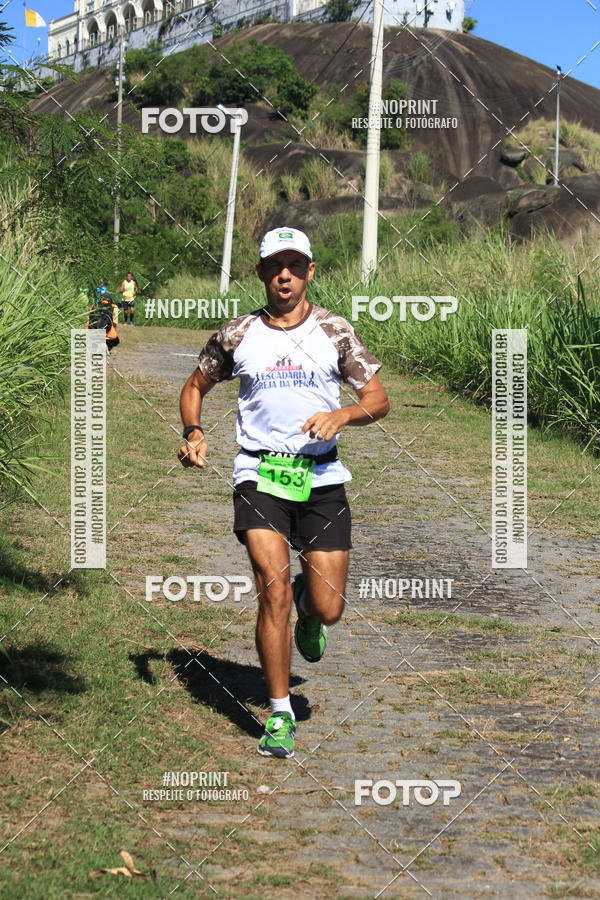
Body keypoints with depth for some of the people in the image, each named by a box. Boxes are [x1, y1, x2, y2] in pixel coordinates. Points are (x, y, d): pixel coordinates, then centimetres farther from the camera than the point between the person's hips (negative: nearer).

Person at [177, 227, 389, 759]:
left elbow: (379, 399, 5)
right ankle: (280, 714, -1)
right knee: (273, 590, -16)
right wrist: (194, 433, 1)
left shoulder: (334, 331, 4)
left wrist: (342, 415, -15)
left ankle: (307, 609, 39)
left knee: (328, 609, -1)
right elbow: (196, 385, 20)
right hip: (260, 474, -1)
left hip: (322, 476, 1)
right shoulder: (238, 335, 6)